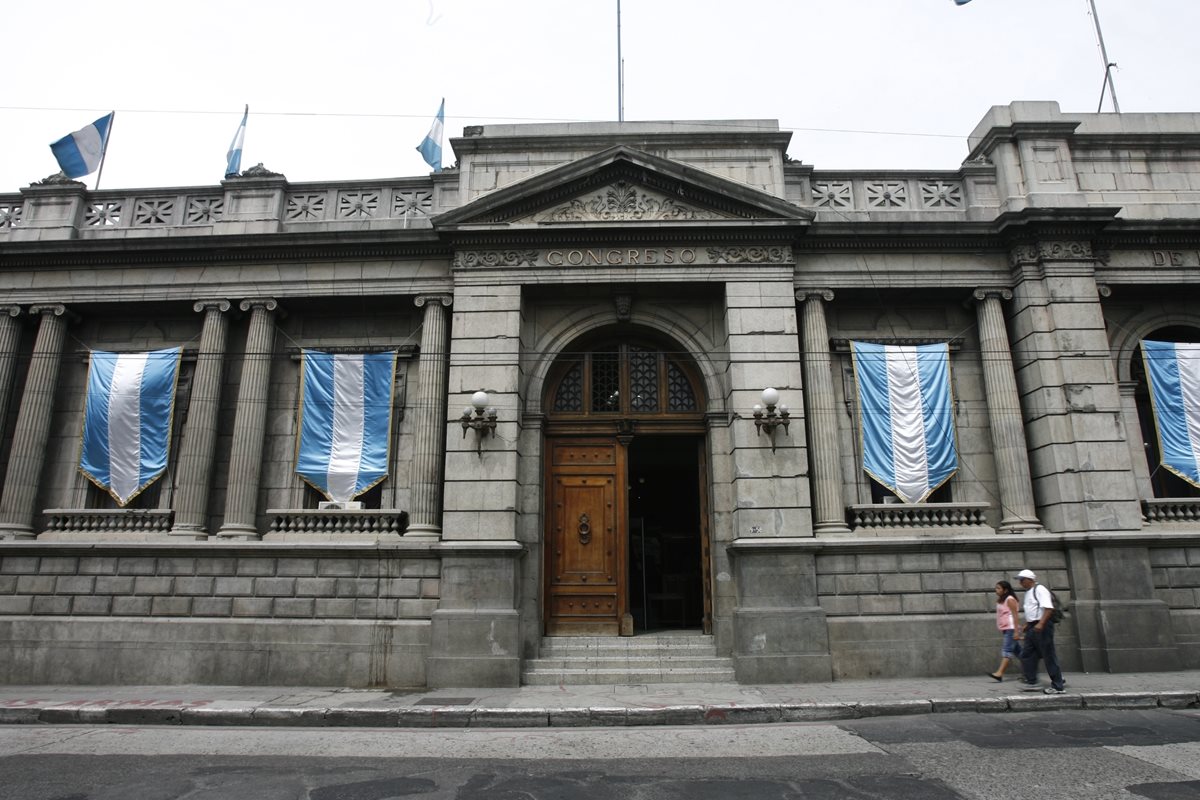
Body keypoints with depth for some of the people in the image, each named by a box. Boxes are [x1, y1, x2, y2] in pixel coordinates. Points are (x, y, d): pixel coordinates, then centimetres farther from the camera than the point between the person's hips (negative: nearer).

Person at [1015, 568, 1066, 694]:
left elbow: (1048, 608, -22)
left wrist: (1041, 624, -28)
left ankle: (1058, 686, 5)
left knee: (1048, 655, -3)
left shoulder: (1040, 590, -12)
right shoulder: (1028, 592, 17)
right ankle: (1032, 682, 13)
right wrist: (1026, 624, 20)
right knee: (1026, 655, 8)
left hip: (1042, 627, -10)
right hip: (1032, 627, 10)